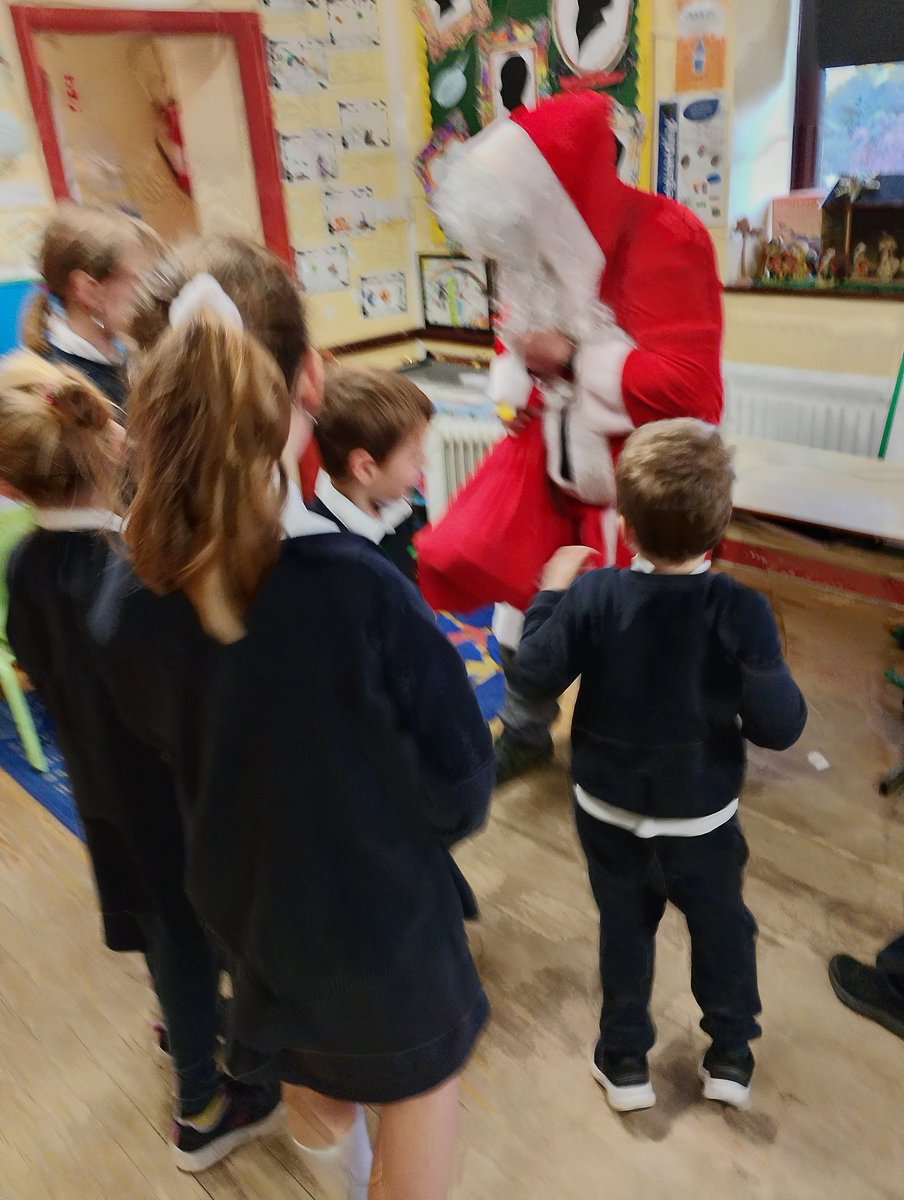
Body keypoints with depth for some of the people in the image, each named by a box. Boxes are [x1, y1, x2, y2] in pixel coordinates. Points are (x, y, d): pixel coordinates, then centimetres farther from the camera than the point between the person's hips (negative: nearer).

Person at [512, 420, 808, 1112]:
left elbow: (536, 677, -12)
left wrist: (552, 593, -2)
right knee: (722, 923, 24)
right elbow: (780, 727, -19)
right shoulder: (742, 611, -24)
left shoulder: (593, 595, -21)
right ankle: (731, 1056, 38)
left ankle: (626, 1062, 35)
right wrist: (774, 674, 1)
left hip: (608, 806, 1)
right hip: (702, 815, -1)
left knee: (625, 927, 21)